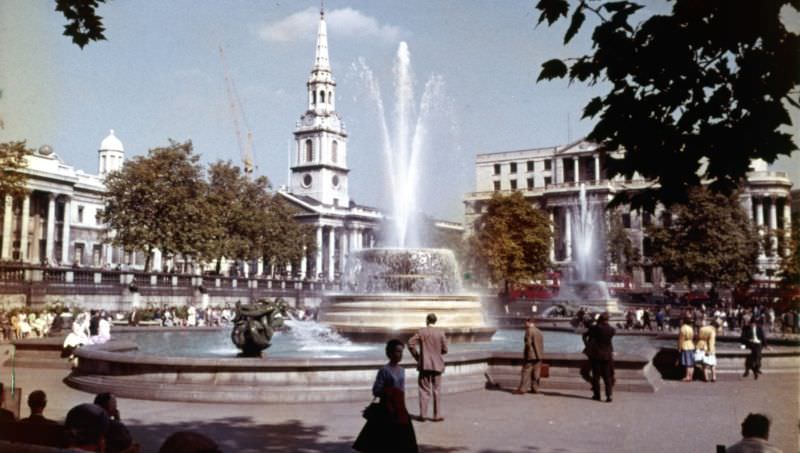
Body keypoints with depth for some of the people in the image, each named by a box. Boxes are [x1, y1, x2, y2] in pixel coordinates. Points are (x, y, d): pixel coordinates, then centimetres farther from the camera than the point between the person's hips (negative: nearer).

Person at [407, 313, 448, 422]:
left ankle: (423, 415, 8)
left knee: (424, 390, 8)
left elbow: (411, 344, -11)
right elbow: (445, 349, -2)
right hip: (437, 365, 1)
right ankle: (437, 415, 10)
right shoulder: (441, 332, -5)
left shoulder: (422, 332, -6)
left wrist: (416, 356, 1)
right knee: (436, 390, 9)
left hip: (424, 365, 0)